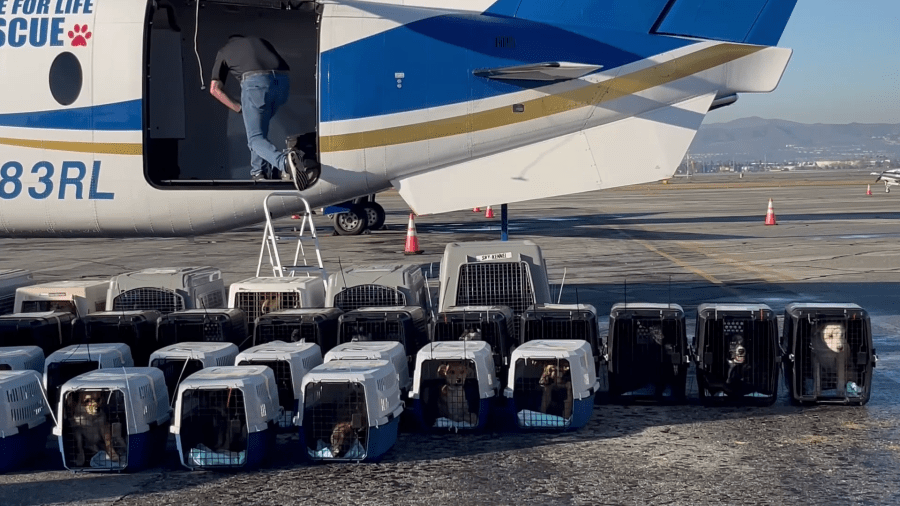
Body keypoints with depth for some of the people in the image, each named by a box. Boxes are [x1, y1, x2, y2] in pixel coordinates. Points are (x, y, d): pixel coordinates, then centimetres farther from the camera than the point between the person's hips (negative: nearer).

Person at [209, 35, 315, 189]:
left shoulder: (224, 51, 31)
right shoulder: (261, 41, 39)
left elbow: (215, 88, 22)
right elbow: (285, 68, 34)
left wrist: (238, 108, 25)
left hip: (255, 82, -4)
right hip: (282, 81, 4)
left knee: (256, 138, -3)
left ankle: (285, 161, -32)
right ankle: (259, 171, 19)